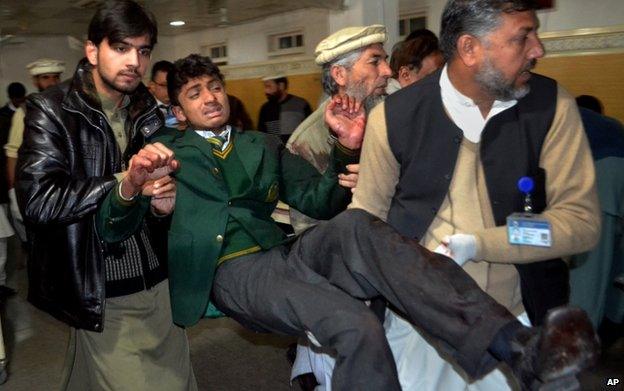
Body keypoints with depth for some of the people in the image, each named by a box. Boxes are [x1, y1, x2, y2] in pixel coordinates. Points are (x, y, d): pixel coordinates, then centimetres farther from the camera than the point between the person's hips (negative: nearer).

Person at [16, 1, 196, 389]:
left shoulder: (151, 115, 8)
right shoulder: (51, 110, -7)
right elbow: (38, 202, -19)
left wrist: (163, 204, -9)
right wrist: (124, 185, -28)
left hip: (161, 285, 5)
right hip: (103, 299, -4)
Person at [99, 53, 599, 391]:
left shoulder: (262, 145, 22)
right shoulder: (166, 149, 12)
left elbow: (321, 202, 15)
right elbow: (113, 230, 2)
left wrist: (347, 148, -4)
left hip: (283, 254, 3)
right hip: (230, 270, -3)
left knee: (353, 226, -31)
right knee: (357, 327, -32)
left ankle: (511, 340, -39)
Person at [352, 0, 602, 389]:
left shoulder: (552, 105, -7)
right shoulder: (393, 116, -10)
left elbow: (581, 219, -9)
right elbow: (367, 218, 1)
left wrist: (474, 245, -22)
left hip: (517, 318, 1)